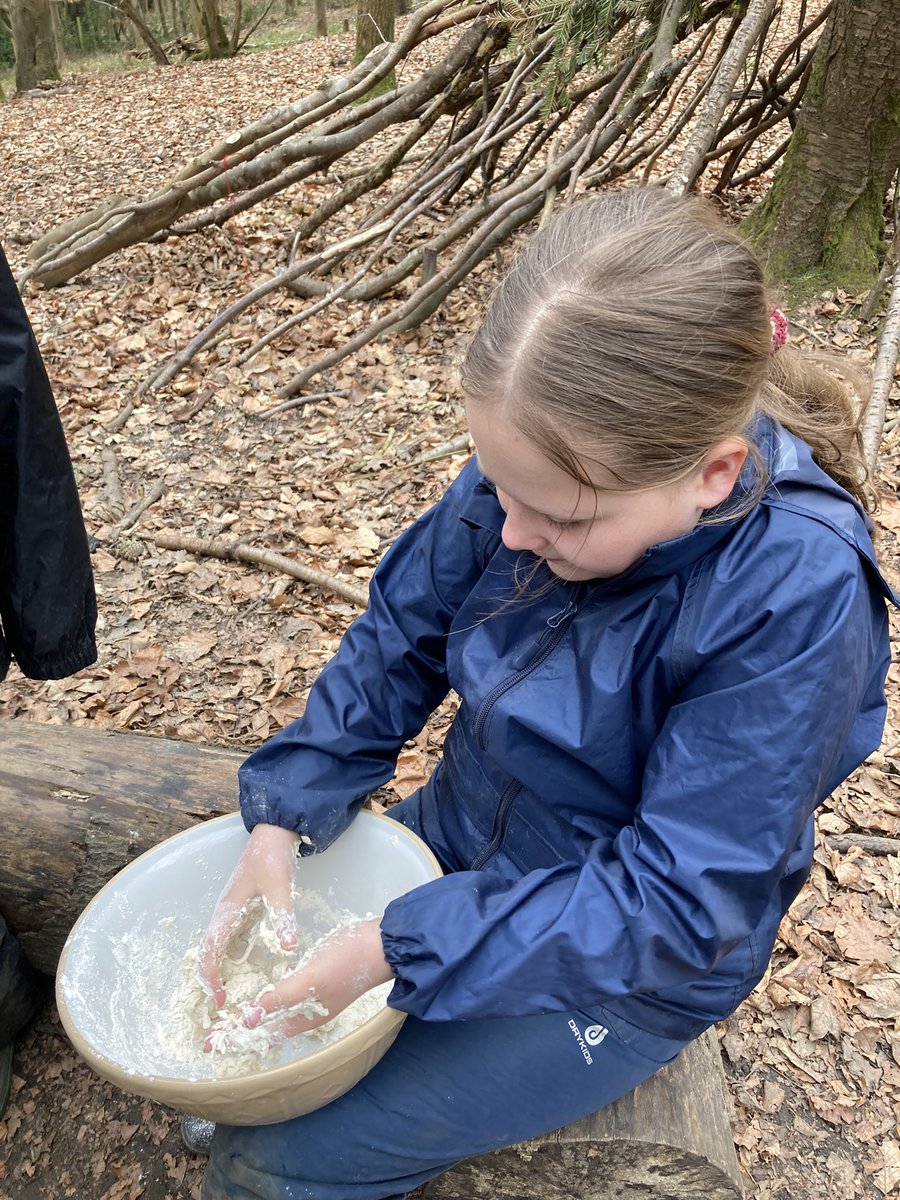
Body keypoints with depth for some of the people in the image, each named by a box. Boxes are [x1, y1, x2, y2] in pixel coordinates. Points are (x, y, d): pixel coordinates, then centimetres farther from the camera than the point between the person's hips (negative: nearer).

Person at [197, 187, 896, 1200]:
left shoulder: (797, 600, -32)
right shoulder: (536, 471, -17)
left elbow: (674, 901, -28)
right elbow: (399, 636, -6)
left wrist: (400, 950, -28)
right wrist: (282, 821, -15)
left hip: (619, 968, -5)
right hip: (463, 850, 5)